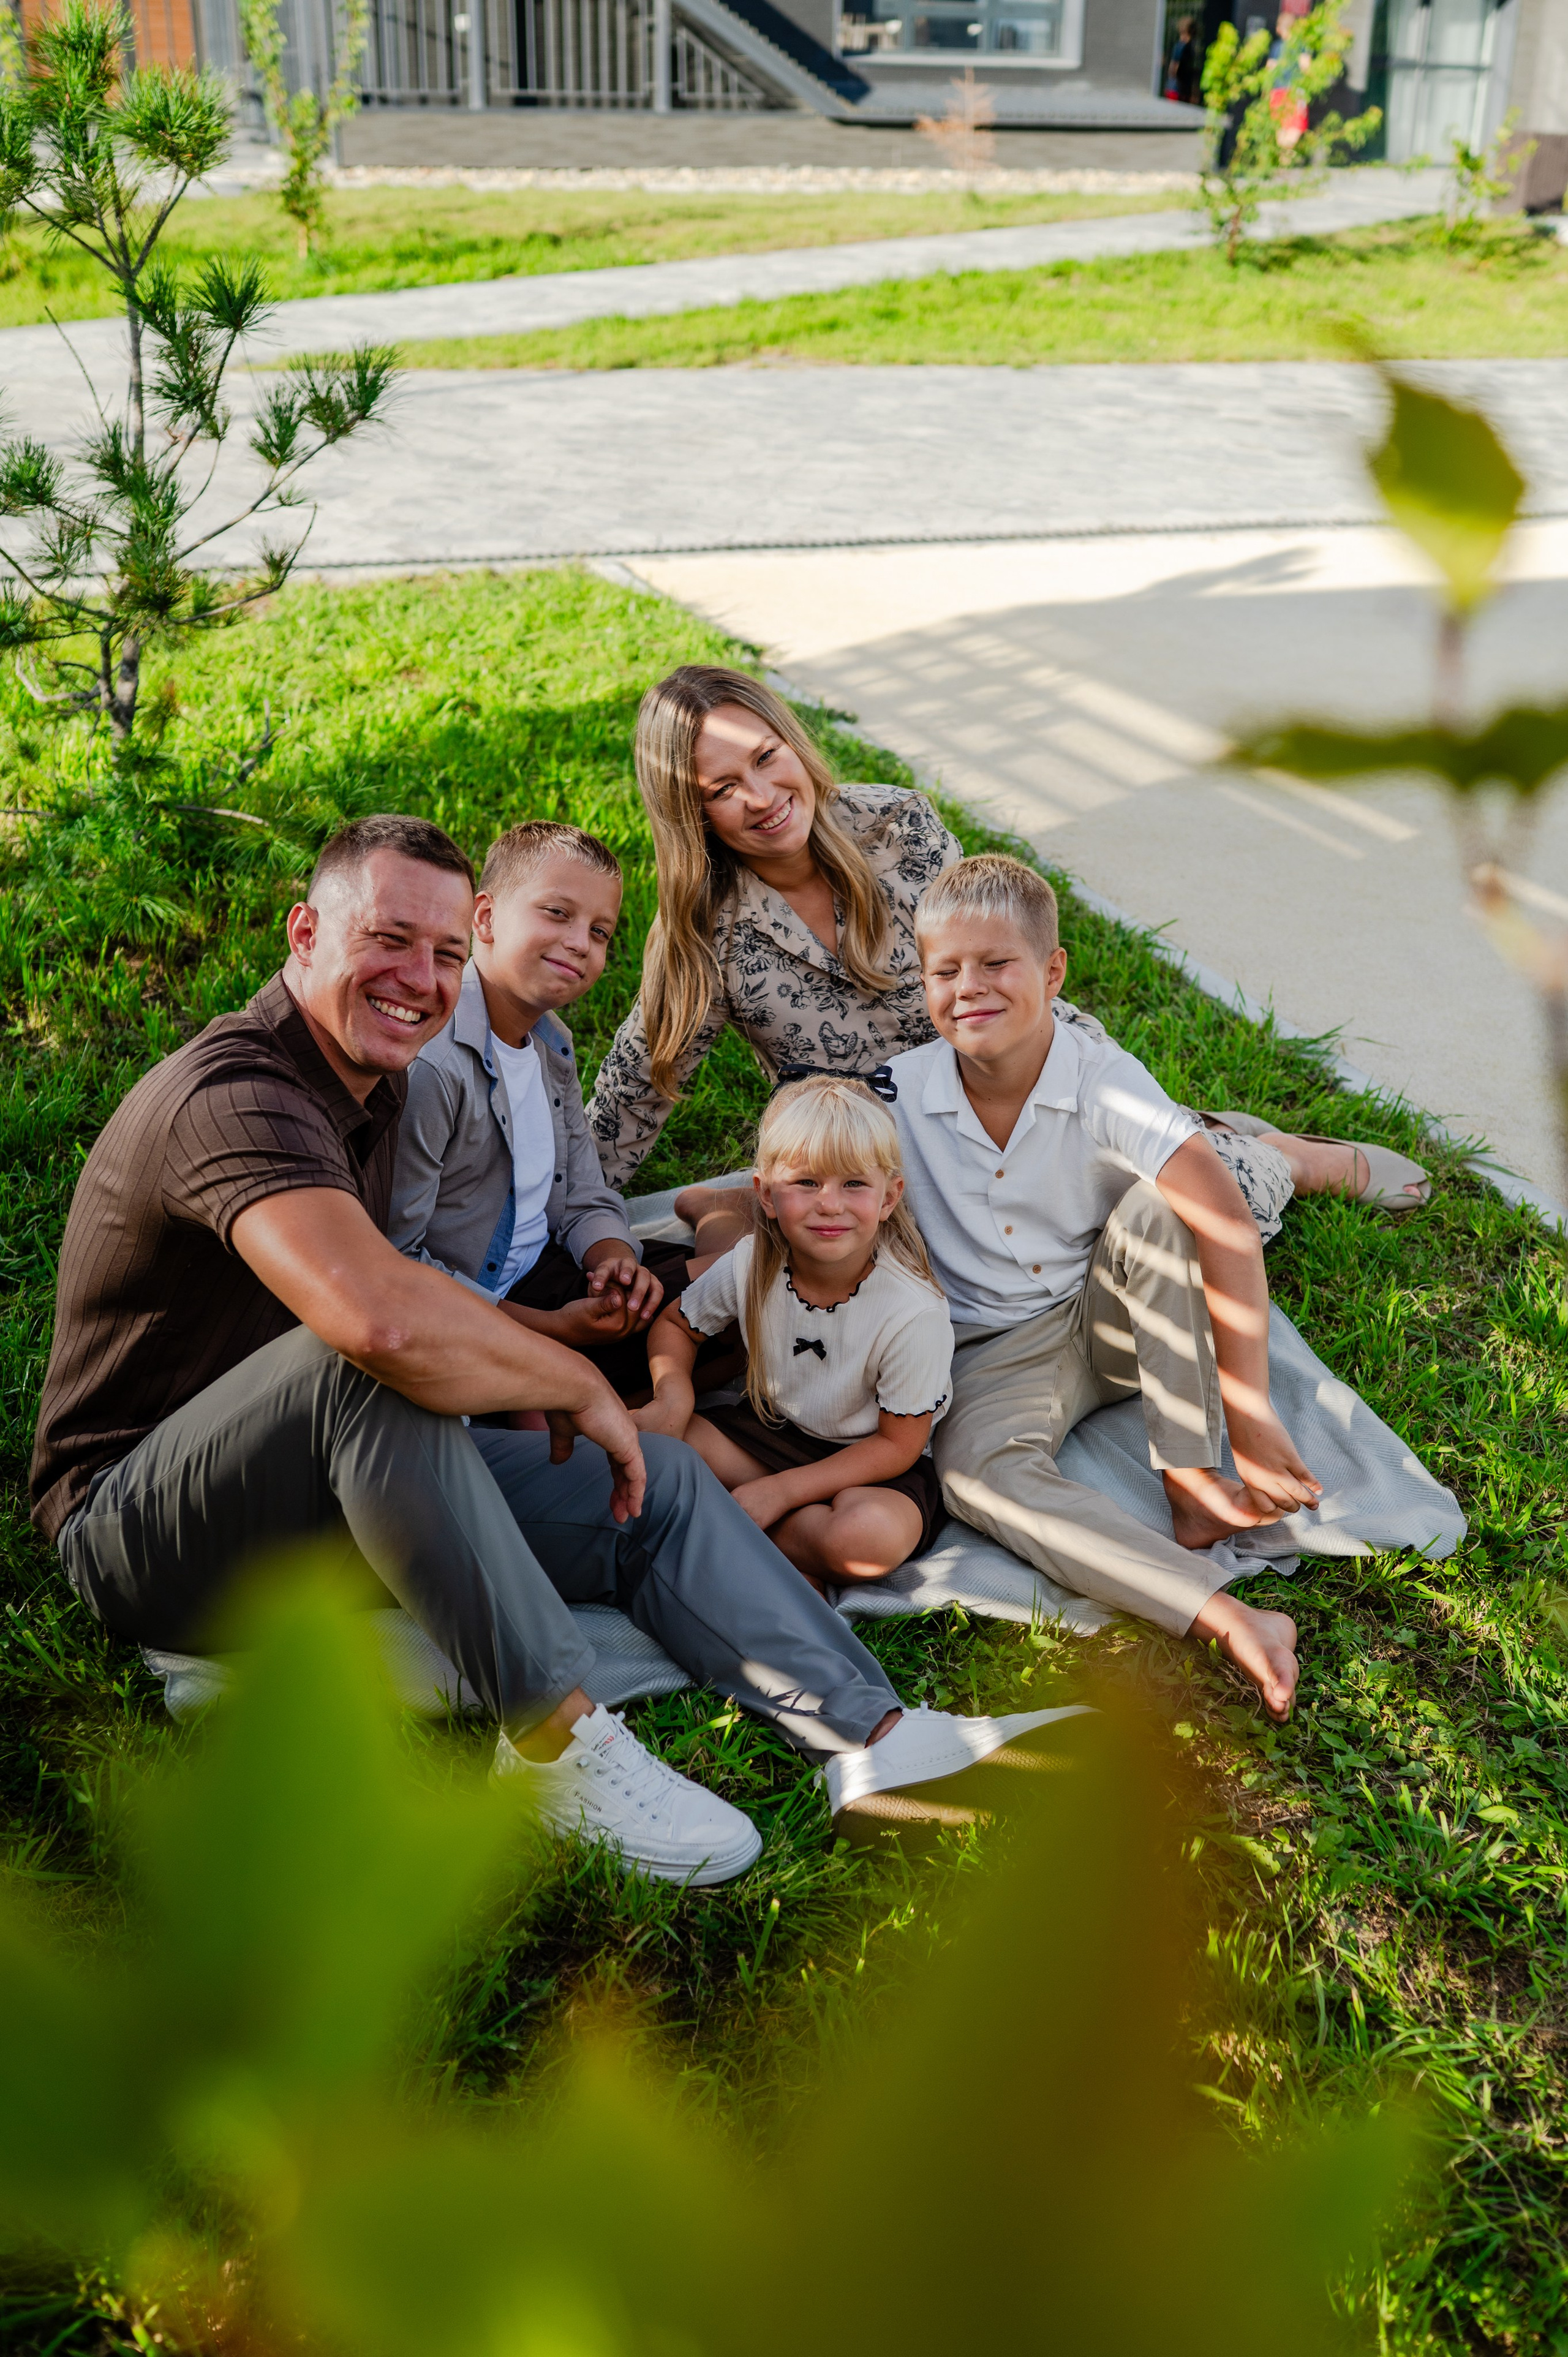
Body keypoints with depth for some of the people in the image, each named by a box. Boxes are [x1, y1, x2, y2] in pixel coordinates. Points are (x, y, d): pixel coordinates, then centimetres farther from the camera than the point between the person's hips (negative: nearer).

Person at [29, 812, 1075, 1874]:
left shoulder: (377, 1082, 9)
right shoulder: (235, 1093, -25)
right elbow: (380, 1315, -43)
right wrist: (577, 1384, -27)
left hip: (337, 1493, 9)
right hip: (139, 1530, -9)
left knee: (659, 1481, -3)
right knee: (367, 1368, -39)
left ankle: (873, 1733, -11)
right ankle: (556, 1741, -29)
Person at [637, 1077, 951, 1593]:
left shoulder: (914, 1313, -26)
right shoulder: (749, 1265, -14)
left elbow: (898, 1445, -16)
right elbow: (676, 1324, 7)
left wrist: (781, 1490, -21)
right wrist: (674, 1395, -15)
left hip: (874, 1464, -4)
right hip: (773, 1430, 5)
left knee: (874, 1535, -37)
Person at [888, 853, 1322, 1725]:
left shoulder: (1103, 1081, -20)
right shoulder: (898, 1094, -12)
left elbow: (1225, 1221, -32)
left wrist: (1248, 1410, -39)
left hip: (1116, 1320, 0)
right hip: (1004, 1351, 1)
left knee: (1161, 1204, -30)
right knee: (976, 1468, -31)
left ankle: (1192, 1479, -23)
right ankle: (1226, 1617, -41)